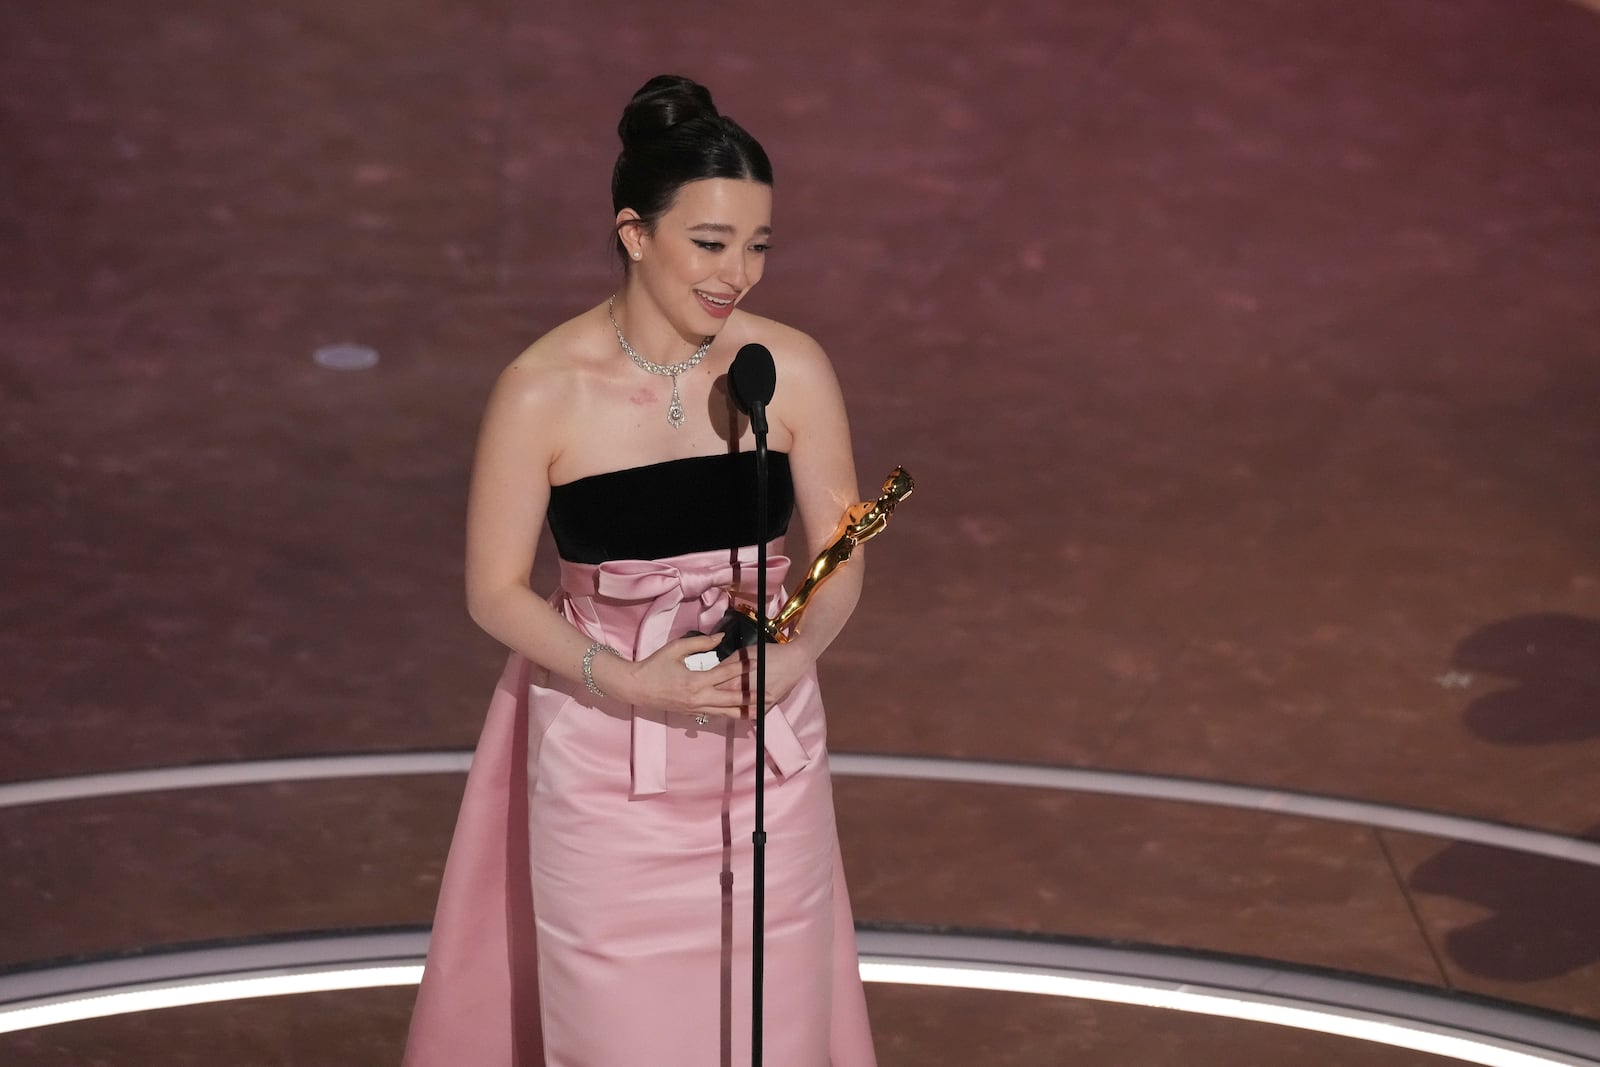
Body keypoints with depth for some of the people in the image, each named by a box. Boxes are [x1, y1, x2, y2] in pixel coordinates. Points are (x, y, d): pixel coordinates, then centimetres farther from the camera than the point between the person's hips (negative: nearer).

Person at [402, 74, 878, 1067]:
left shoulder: (793, 369, -5)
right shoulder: (544, 388, -11)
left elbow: (841, 557, 2)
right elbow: (496, 589, -5)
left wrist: (797, 653, -18)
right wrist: (628, 680, -19)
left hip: (764, 747, 2)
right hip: (605, 753, -2)